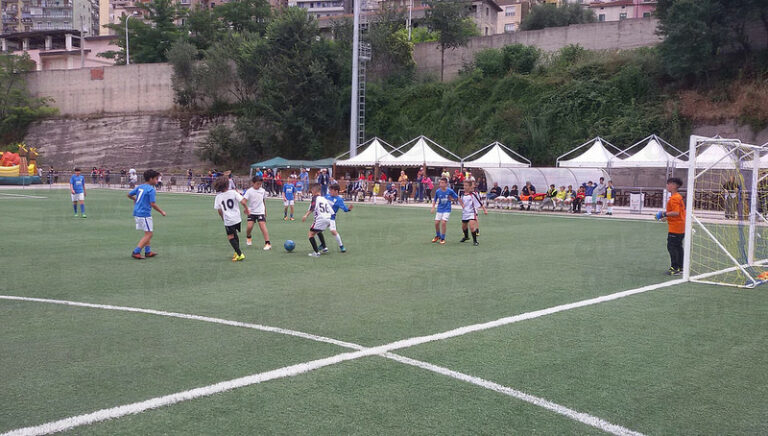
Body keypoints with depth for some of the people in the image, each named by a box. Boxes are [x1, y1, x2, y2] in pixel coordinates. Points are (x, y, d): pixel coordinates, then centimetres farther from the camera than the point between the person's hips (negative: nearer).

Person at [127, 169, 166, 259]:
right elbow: (153, 204, -17)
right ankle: (136, 252, -9)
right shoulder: (151, 189, -14)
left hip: (137, 213, 9)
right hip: (144, 215, -9)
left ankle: (148, 251, 23)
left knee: (148, 233, 20)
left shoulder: (140, 187, 9)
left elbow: (129, 195, 17)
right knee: (148, 234, -4)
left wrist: (135, 199, 38)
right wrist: (161, 212, -6)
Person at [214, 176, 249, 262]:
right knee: (235, 235, 23)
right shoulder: (233, 192, -7)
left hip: (228, 220, -2)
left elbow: (219, 210, 0)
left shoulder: (218, 197, -4)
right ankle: (237, 252, 32)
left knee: (230, 237, 7)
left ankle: (240, 254, -3)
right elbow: (243, 202, -13)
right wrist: (247, 210, 5)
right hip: (237, 218, 2)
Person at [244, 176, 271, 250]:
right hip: (251, 212, -1)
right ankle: (248, 237, 25)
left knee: (263, 226, -11)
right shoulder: (249, 191, -7)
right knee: (249, 226, -9)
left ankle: (268, 243, -12)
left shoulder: (263, 191, 4)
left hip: (261, 212, 1)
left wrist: (265, 211, 21)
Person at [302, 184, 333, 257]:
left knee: (310, 234, -1)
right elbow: (331, 212, 18)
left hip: (320, 219, -8)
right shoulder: (324, 199, 19)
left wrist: (306, 215, -16)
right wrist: (329, 223, 27)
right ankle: (324, 248, 33)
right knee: (318, 231, 34)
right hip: (327, 219, 8)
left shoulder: (315, 197, 1)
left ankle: (316, 252, -12)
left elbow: (312, 208, -13)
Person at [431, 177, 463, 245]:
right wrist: (433, 208, -1)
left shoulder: (450, 191, -12)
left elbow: (457, 198, -1)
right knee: (436, 223, 0)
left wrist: (462, 204, 3)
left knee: (443, 222, -15)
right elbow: (435, 200, 10)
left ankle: (442, 239, 0)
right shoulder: (437, 191, -5)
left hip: (447, 210, -3)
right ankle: (438, 236, 27)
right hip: (439, 209, 3)